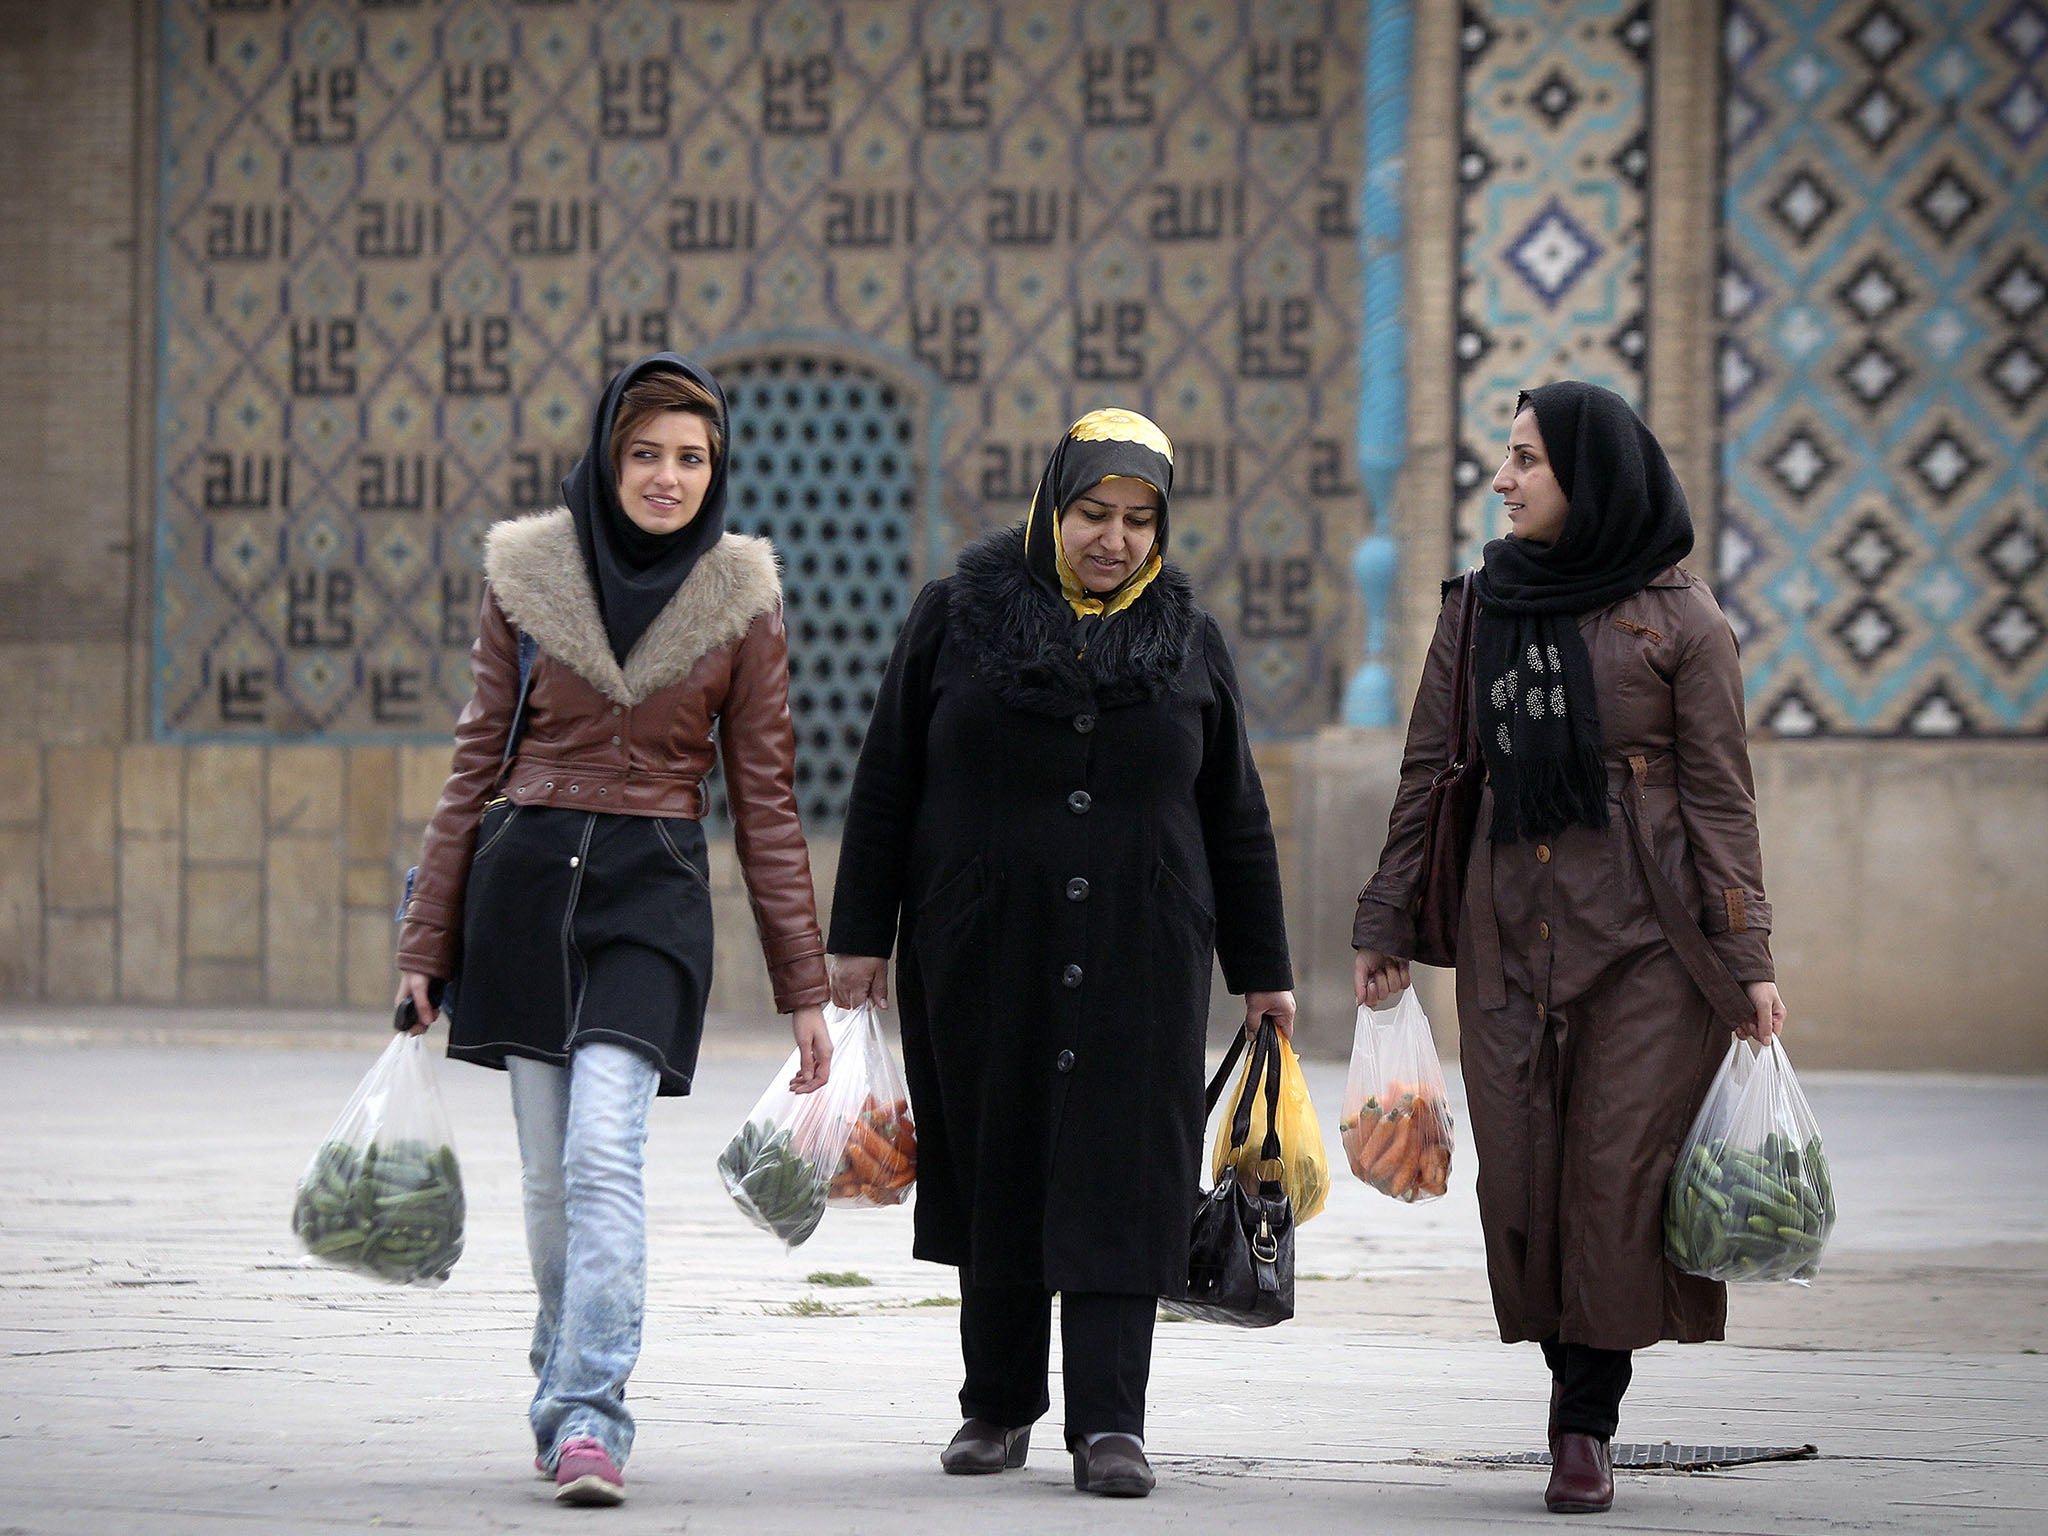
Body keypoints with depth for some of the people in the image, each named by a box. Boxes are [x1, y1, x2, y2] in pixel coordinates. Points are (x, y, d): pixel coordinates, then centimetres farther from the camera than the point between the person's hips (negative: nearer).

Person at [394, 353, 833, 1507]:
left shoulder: (741, 593, 2)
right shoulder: (529, 573, 3)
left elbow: (766, 798, 5)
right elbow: (479, 764, 9)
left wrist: (805, 986, 3)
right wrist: (428, 944, 7)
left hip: (652, 888, -2)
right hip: (525, 879, 2)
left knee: (604, 1150, -18)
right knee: (550, 1171, 5)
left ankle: (589, 1414, -18)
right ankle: (571, 1394, 20)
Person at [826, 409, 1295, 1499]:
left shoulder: (1189, 643, 8)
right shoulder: (956, 615, 4)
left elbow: (1235, 822, 12)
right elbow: (886, 785, 5)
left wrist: (1261, 969, 11)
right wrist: (861, 936, 0)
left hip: (1138, 960, 0)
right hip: (981, 957, 0)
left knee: (1118, 1183, -7)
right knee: (994, 1174, 6)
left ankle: (1109, 1426, -11)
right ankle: (998, 1406, 19)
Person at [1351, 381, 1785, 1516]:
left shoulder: (1679, 620, -1)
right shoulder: (1479, 608, 10)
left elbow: (1720, 799, -1)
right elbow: (1427, 775, 13)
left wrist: (1747, 961, -6)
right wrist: (1385, 929, 9)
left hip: (1648, 943, -3)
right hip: (1511, 937, 4)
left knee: (1620, 1173, -5)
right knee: (1526, 1177, 0)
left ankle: (1588, 1421, 2)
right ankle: (1577, 1390, 16)